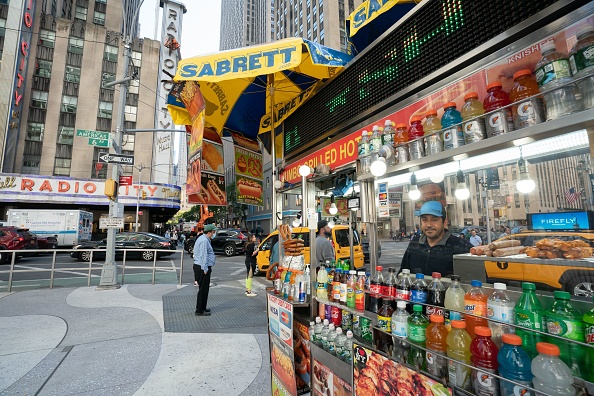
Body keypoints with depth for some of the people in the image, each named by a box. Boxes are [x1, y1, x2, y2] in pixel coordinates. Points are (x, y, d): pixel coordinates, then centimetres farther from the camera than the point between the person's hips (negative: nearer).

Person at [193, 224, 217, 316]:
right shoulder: (204, 240, -19)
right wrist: (205, 269, -21)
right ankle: (199, 311, 7)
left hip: (201, 267, 11)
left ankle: (202, 307, 30)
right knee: (203, 289, -2)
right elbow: (203, 256, -23)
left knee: (204, 288, 19)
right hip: (202, 268, -11)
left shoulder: (203, 239, 15)